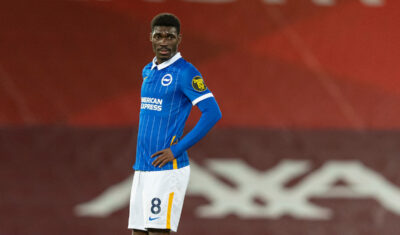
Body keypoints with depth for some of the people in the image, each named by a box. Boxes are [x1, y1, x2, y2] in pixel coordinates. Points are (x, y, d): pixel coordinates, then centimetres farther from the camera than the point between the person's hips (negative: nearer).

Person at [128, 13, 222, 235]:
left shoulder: (185, 73, -9)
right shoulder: (147, 71, 16)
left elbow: (213, 113, -16)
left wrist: (177, 150, -16)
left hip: (167, 169, -8)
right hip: (141, 169, 8)